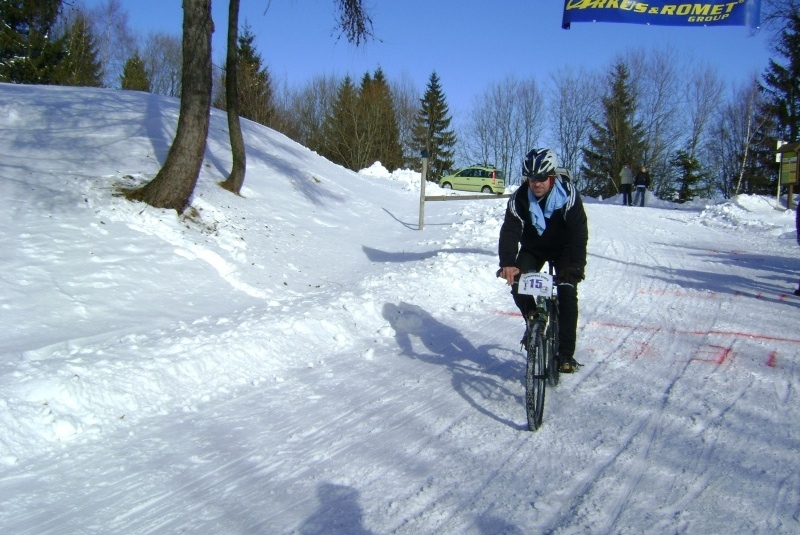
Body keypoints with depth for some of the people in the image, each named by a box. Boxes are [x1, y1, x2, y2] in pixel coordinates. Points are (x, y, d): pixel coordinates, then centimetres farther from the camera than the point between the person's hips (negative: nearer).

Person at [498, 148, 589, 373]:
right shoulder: (519, 198, -22)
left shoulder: (568, 194, -28)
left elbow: (579, 231, -35)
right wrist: (507, 263, -48)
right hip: (533, 247, 2)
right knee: (518, 285, -17)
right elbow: (509, 231, -30)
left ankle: (566, 353, -8)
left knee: (567, 293, -16)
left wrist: (576, 265, -50)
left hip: (563, 249, -2)